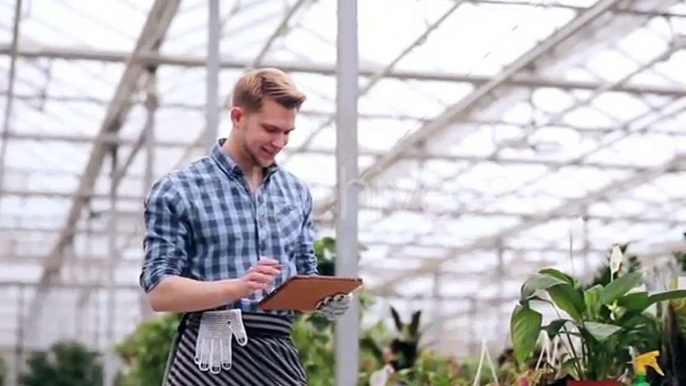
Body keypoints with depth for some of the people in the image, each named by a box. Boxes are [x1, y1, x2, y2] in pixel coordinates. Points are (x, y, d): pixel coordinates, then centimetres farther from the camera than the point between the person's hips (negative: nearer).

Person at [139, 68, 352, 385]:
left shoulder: (296, 192, 15)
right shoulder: (177, 191, -3)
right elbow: (159, 292, -9)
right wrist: (238, 287, -24)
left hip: (279, 358, 5)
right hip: (209, 360, -5)